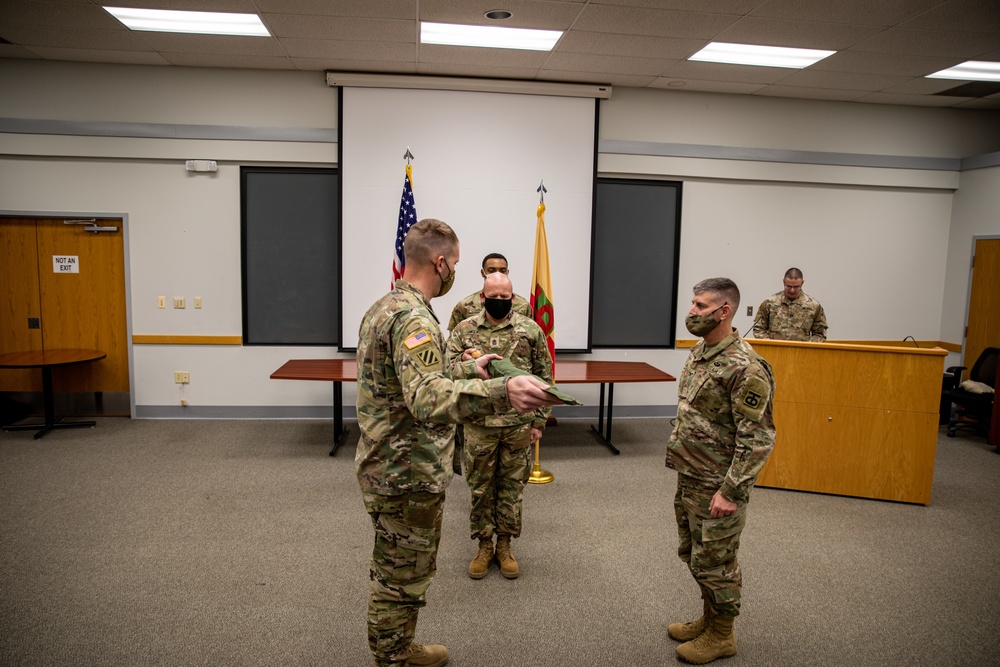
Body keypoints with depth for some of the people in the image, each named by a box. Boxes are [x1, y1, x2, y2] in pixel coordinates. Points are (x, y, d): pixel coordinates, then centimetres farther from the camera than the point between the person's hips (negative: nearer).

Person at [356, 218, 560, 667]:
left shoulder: (383, 307, 10)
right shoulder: (413, 318, -24)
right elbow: (428, 398, -40)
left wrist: (469, 370, 26)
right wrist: (503, 392, -54)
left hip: (384, 466, 11)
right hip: (408, 477, -11)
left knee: (393, 572, 24)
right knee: (403, 580, 6)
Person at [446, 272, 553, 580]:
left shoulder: (530, 330, 0)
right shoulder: (464, 330, 1)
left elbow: (545, 376, 4)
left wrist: (539, 420, 2)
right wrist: (463, 361, -22)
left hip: (519, 425, 0)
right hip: (478, 425, 0)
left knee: (512, 485, 11)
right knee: (480, 487, 10)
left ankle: (505, 545, 28)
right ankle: (484, 545, 28)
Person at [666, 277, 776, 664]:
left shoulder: (745, 367, -23)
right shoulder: (699, 352, 5)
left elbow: (758, 438, -23)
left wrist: (730, 491, -23)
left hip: (717, 486, -9)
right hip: (688, 478, 9)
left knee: (714, 563, 7)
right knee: (693, 555, 21)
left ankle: (721, 636, 27)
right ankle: (709, 618, 39)